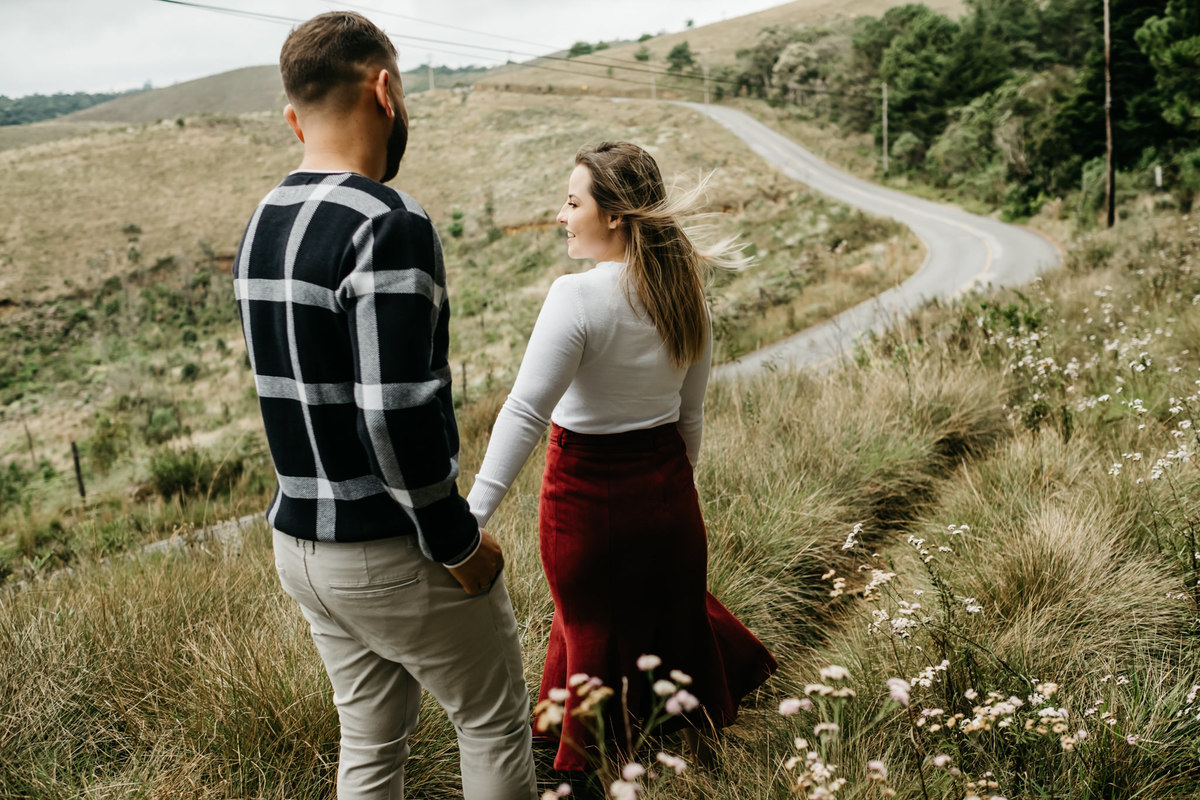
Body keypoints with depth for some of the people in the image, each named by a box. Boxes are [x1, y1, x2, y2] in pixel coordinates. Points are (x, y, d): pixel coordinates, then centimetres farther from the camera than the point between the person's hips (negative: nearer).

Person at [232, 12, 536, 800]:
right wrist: (458, 542, -14)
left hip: (300, 542, 8)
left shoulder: (262, 226, 6)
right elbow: (395, 415, -27)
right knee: (496, 720, 14)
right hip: (392, 554, -8)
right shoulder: (388, 226, -22)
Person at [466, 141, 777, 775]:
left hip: (587, 491, -5)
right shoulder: (686, 294, -1)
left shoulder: (577, 297, -22)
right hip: (667, 483, 6)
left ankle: (589, 764, 34)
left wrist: (473, 514, -25)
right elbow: (691, 415, 7)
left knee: (591, 632, 14)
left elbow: (525, 413, -26)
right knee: (675, 604, 27)